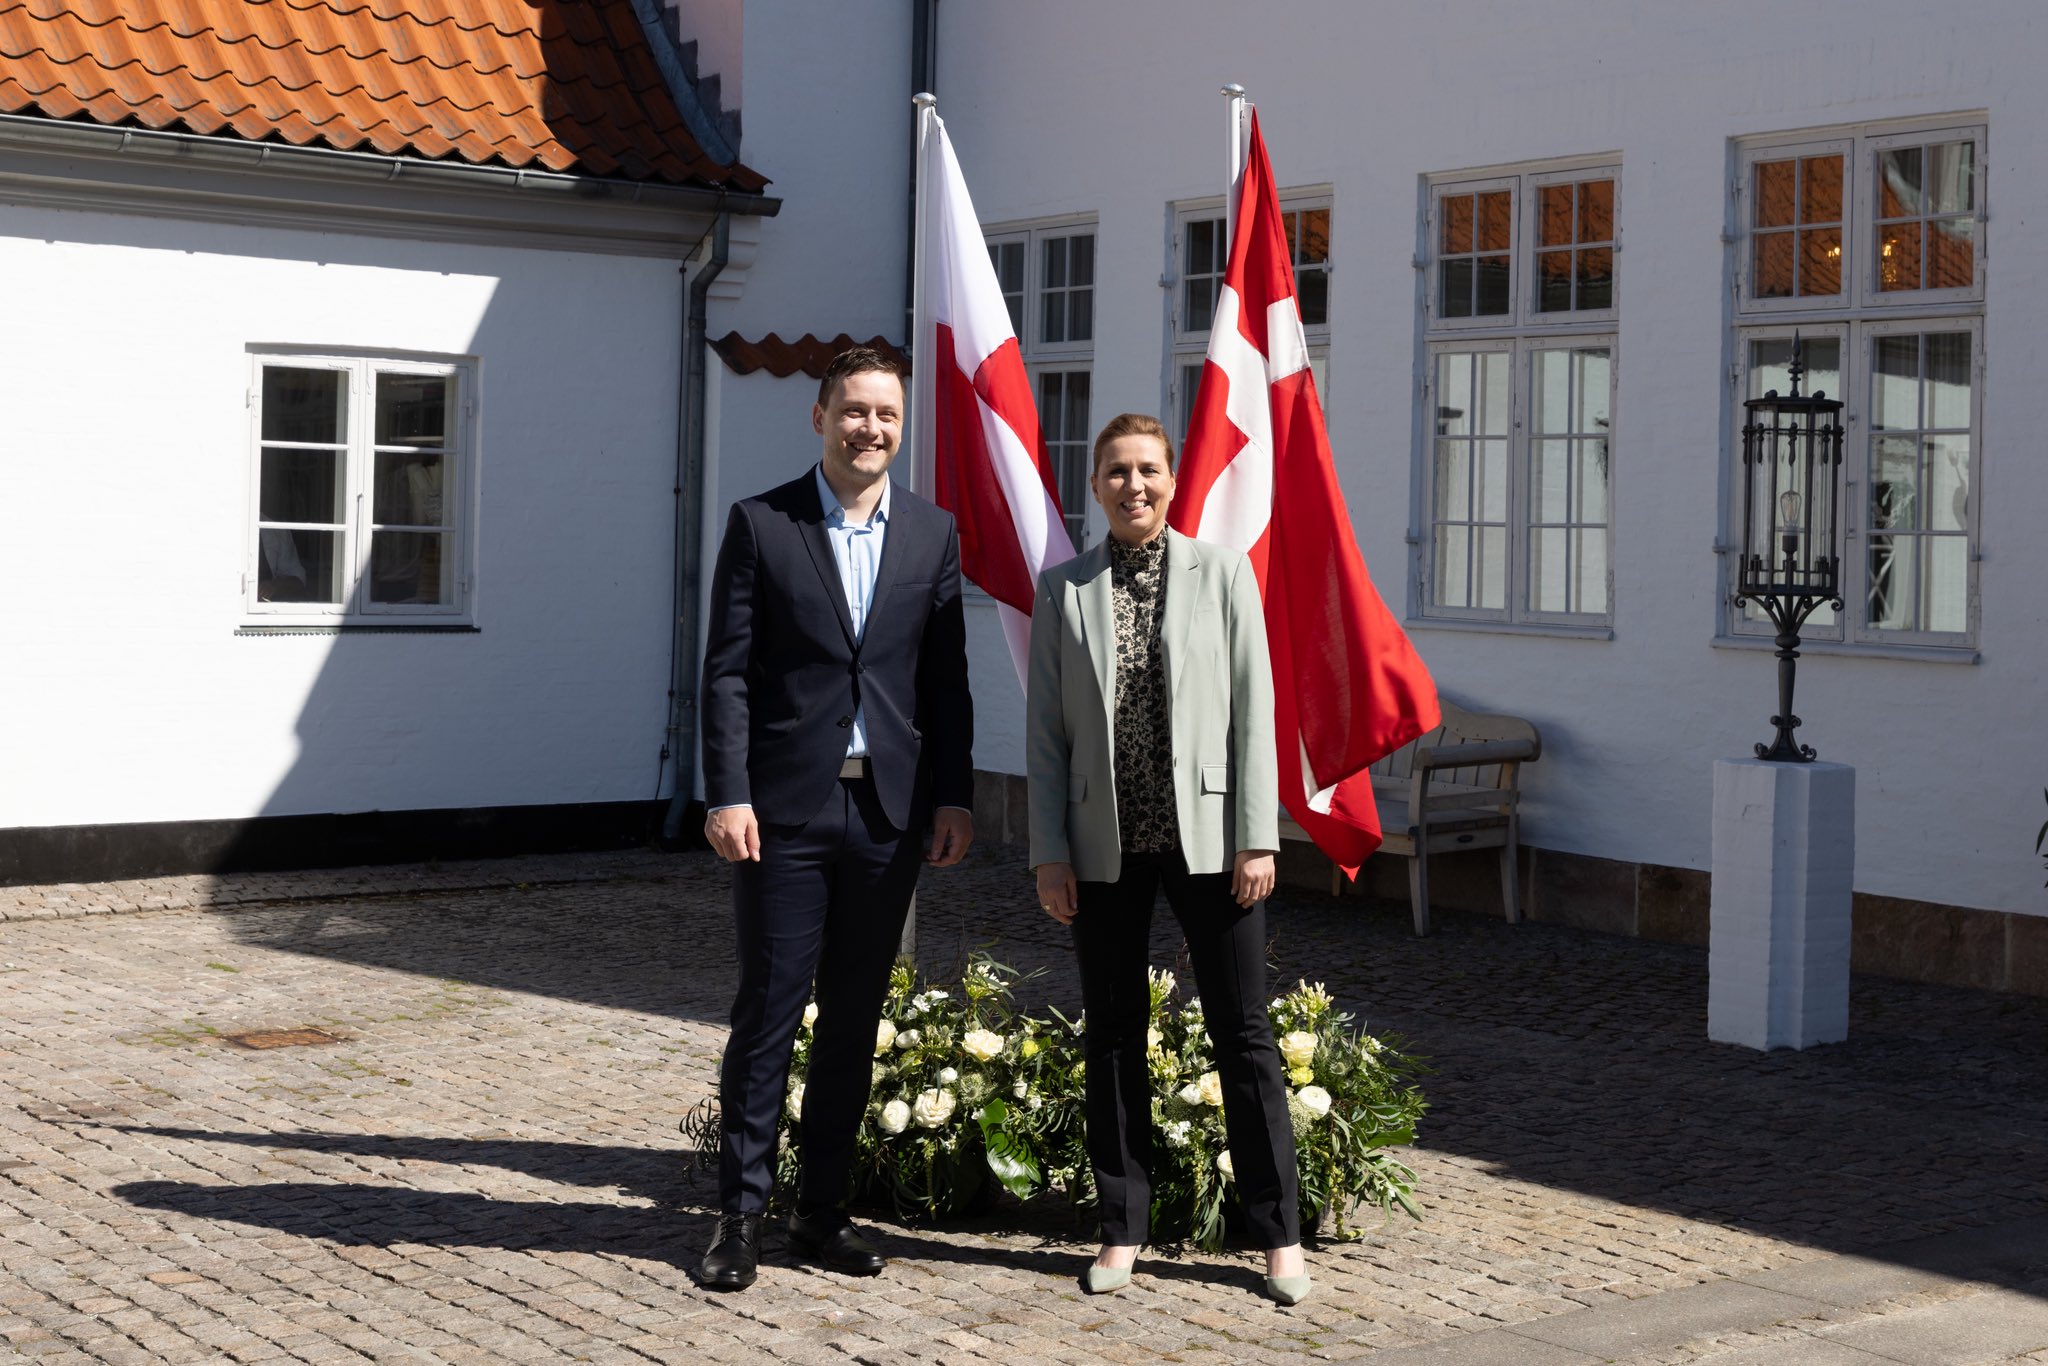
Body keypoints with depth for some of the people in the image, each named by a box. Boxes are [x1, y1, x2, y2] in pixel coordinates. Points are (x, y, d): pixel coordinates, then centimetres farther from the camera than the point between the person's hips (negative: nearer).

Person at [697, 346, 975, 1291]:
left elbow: (946, 680, 9)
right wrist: (727, 795, -11)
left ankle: (823, 1209, 19)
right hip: (786, 809, -3)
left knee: (855, 1019, 9)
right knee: (767, 1013, 0)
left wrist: (954, 797, 3)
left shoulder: (933, 534, 9)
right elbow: (727, 672, -3)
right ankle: (741, 1213, 9)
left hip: (889, 813, 3)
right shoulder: (760, 525, 0)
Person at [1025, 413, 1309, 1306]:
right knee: (1112, 1037, 9)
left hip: (1206, 836, -1)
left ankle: (1279, 1232, 11)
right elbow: (1045, 730, 4)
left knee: (1243, 1033, 2)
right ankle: (1121, 1230, 20)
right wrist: (1048, 853, -2)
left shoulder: (1222, 573, 2)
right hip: (1104, 847, 2)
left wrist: (1257, 837, -7)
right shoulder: (1063, 589, 5)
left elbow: (1253, 710, -1)